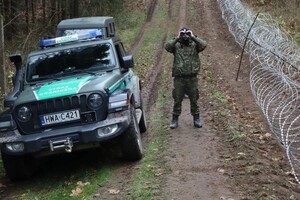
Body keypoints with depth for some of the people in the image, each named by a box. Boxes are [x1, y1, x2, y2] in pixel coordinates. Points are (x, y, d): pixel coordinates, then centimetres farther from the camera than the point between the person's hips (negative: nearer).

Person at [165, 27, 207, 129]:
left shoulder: (194, 45, 3)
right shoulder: (176, 46, 3)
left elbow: (203, 45, -15)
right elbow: (167, 46, -15)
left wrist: (193, 37, -13)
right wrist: (177, 38, -16)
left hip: (192, 78, 0)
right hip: (179, 78, 0)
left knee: (194, 99, 9)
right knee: (177, 100, 7)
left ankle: (196, 119, 21)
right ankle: (175, 119, 17)